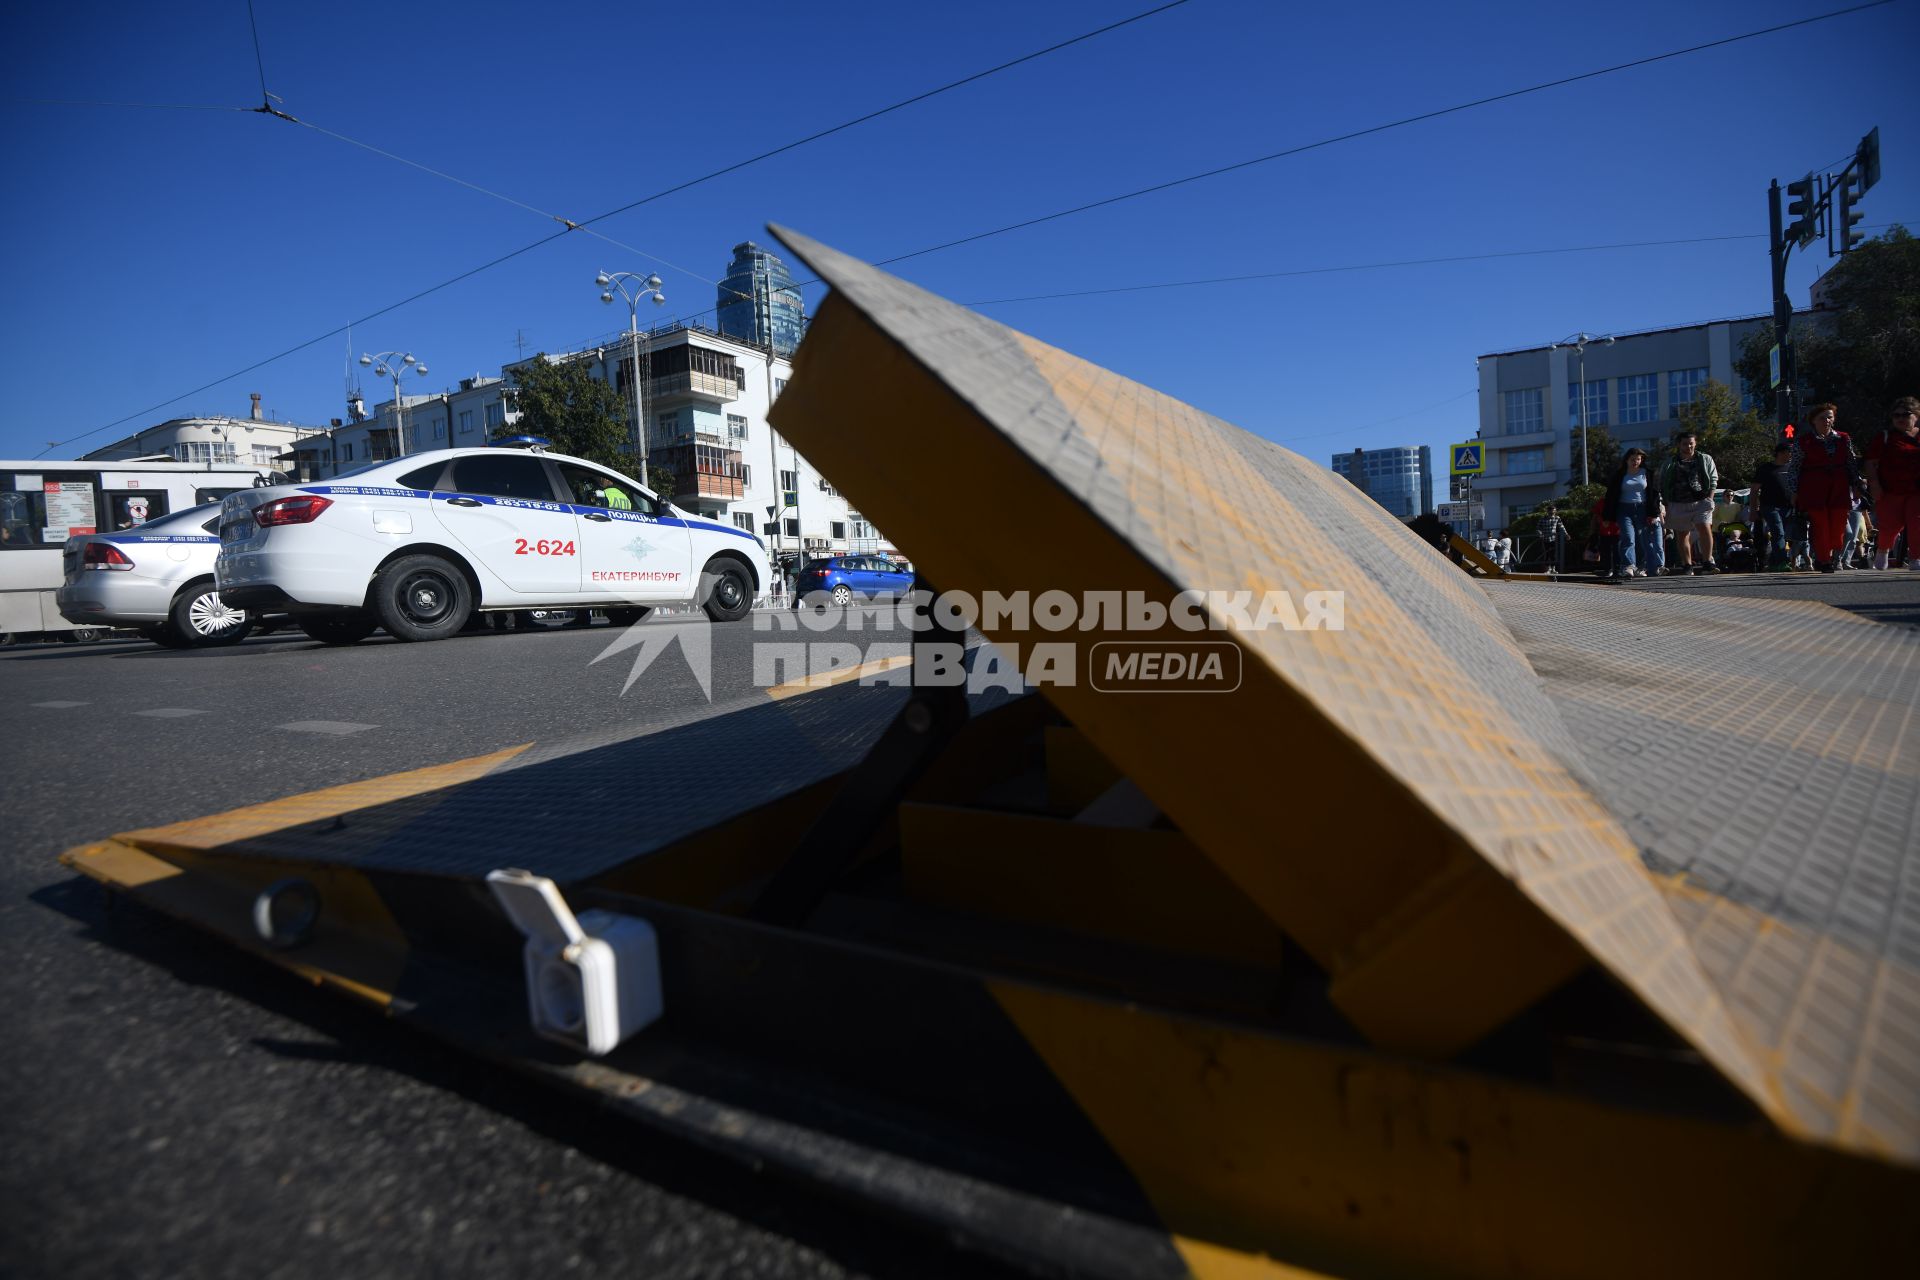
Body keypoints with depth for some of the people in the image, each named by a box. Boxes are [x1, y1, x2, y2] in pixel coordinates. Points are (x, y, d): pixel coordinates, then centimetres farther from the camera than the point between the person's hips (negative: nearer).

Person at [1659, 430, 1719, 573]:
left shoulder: (1705, 459, 11)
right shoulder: (1670, 464, 10)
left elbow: (1714, 479, 10)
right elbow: (1662, 485, 11)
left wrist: (1710, 498, -3)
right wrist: (1667, 506, 4)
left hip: (1701, 502, -1)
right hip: (1678, 504, 1)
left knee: (1705, 529, -16)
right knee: (1682, 535, 4)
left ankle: (1707, 562, -14)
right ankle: (1687, 565, 10)